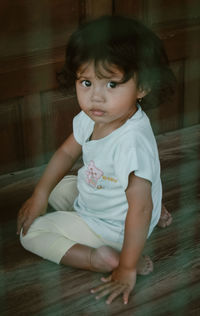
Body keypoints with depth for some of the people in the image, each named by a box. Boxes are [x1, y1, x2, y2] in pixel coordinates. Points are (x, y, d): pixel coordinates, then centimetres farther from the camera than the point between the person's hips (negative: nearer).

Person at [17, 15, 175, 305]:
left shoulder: (132, 142, -39)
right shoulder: (91, 117, -14)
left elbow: (140, 210, -34)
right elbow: (68, 152, 6)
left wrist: (127, 269, -27)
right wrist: (40, 195, 6)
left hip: (110, 227, -7)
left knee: (33, 233, -5)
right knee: (57, 186, 28)